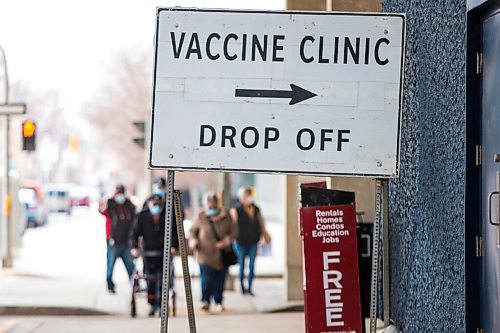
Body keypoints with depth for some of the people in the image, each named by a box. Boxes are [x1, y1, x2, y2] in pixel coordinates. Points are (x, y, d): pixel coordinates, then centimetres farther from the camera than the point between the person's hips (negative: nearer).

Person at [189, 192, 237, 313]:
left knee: (220, 280, 8)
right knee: (206, 279, -15)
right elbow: (193, 230, 12)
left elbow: (234, 230, 5)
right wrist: (193, 240, -7)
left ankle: (218, 302, 22)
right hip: (206, 254, -1)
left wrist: (227, 240, -13)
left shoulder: (225, 216, -1)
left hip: (222, 255, 1)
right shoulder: (201, 217, -1)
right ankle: (205, 301, -8)